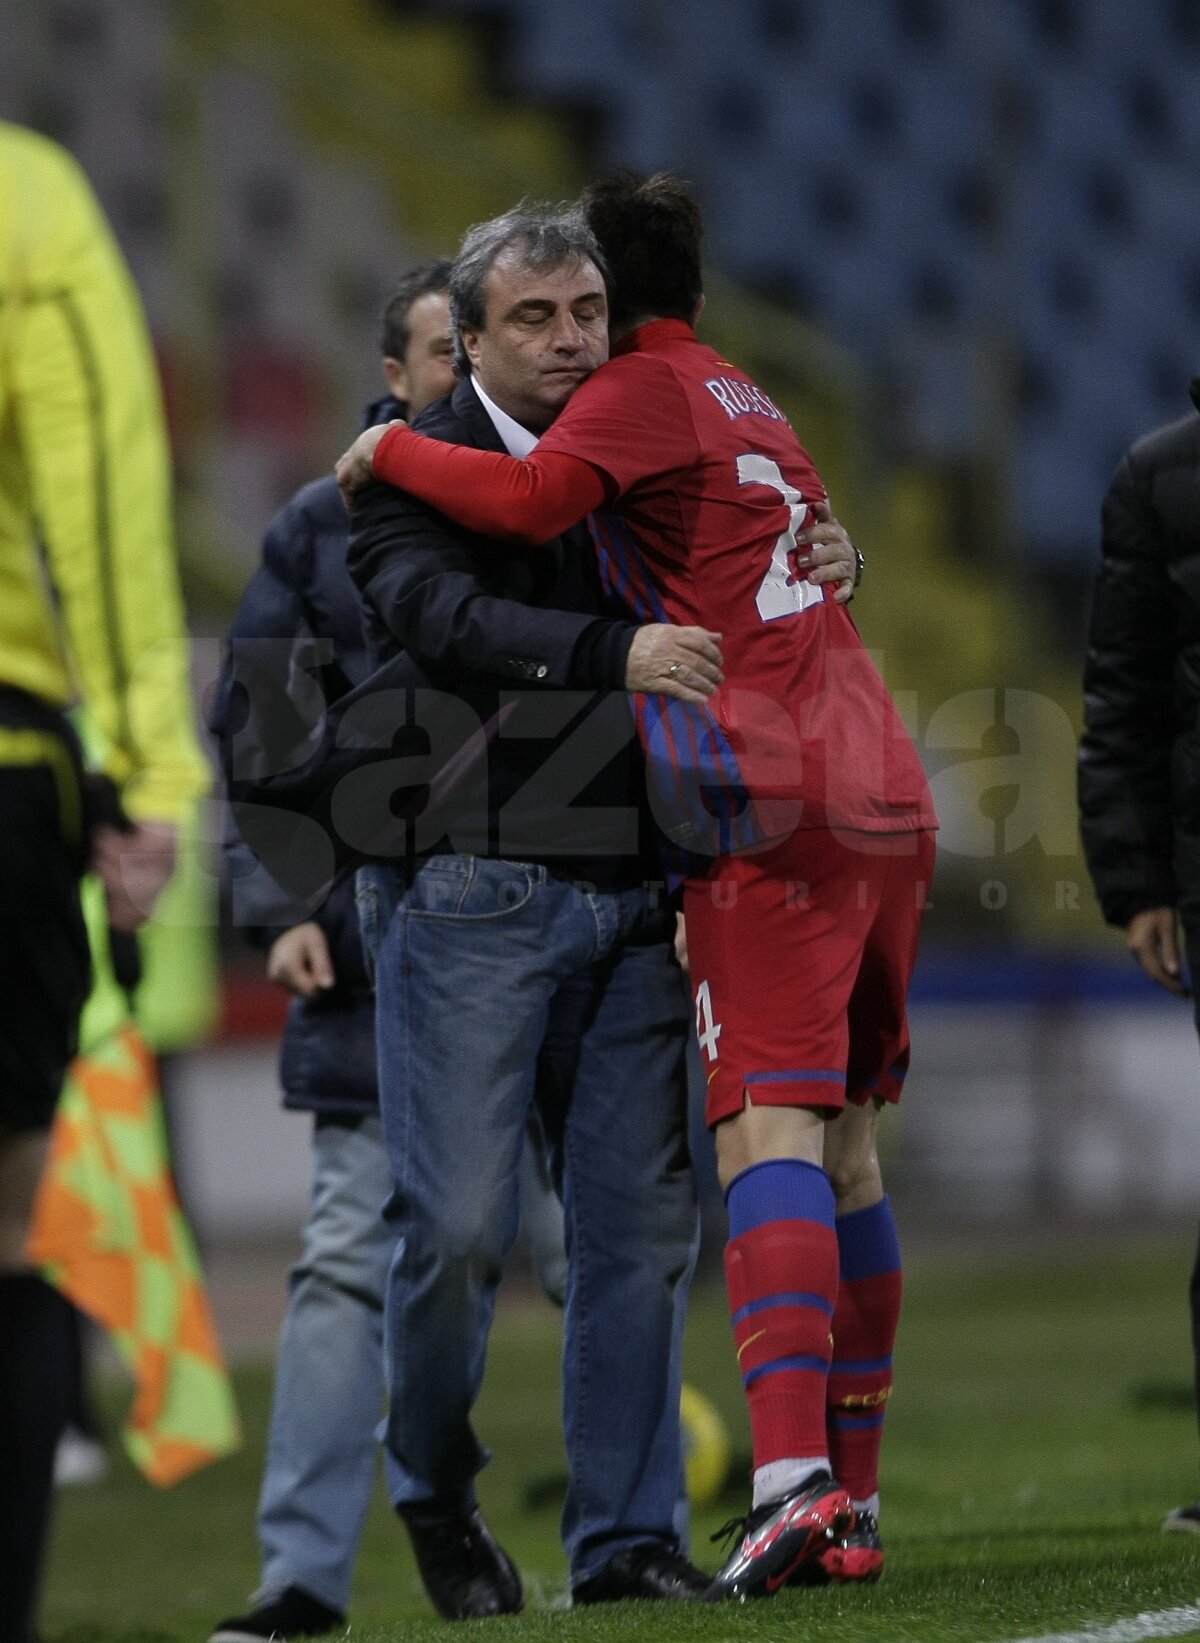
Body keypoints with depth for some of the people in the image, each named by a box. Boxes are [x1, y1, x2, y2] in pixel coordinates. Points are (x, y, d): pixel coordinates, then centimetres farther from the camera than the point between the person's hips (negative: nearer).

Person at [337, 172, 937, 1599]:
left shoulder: (642, 394, 0)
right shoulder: (747, 406, 27)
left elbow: (534, 500, -18)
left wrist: (393, 451, -4)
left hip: (775, 810, -8)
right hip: (884, 796, 8)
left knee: (770, 1128, -16)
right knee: (844, 1140, 10)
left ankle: (793, 1470, -31)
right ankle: (852, 1508, 10)